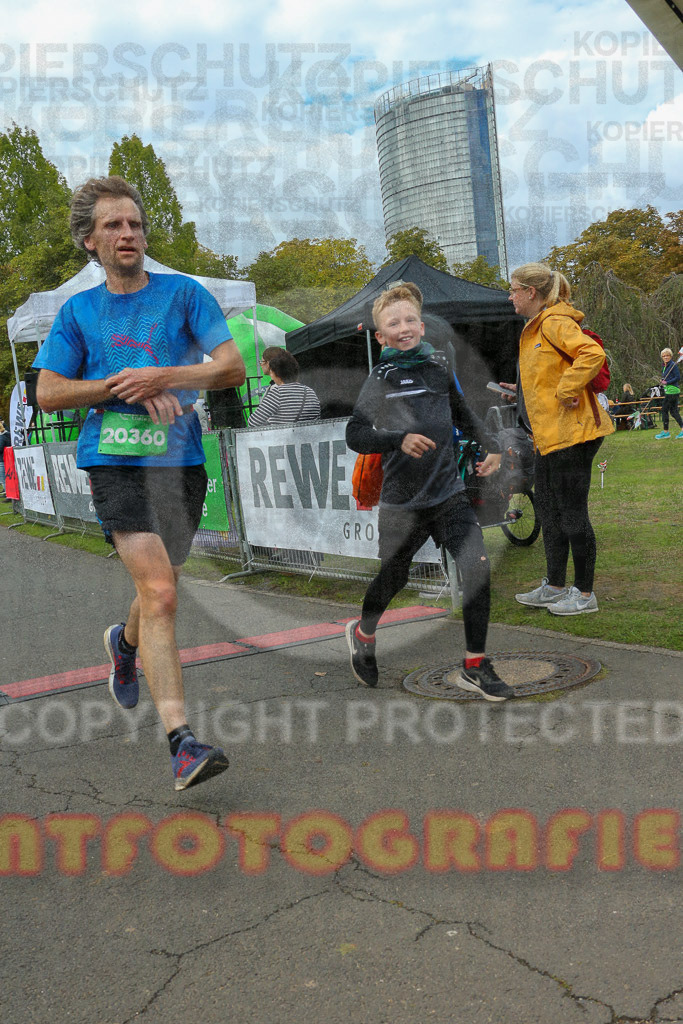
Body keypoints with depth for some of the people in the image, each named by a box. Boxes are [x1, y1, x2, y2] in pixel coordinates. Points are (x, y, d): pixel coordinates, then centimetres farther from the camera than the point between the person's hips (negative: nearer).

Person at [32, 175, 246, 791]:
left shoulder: (184, 294, 7)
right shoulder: (78, 311, 10)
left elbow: (233, 369, -1)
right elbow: (49, 394, 5)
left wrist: (162, 377, -14)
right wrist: (124, 386, -9)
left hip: (181, 460, 2)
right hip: (115, 461, -2)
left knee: (159, 590, 16)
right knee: (159, 592, -17)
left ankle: (125, 643, 52)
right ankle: (181, 739, -16)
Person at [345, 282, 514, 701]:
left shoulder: (439, 365, 7)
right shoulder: (380, 379, -5)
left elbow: (461, 412, 24)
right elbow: (355, 435, -11)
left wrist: (491, 446, 20)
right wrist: (399, 439, -25)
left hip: (449, 492, 3)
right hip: (402, 501, -3)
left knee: (477, 566, -12)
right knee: (392, 579, 11)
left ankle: (475, 667, -1)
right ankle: (363, 633, 43)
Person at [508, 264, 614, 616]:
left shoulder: (555, 322, -13)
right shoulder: (534, 329, 18)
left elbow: (593, 354, -28)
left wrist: (565, 392, -23)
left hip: (570, 433, -11)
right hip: (549, 437, 11)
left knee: (571, 514, -3)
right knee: (549, 514, 16)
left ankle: (584, 594, 9)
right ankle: (554, 587, 27)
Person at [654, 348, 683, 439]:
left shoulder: (673, 365, -11)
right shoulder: (664, 366, 16)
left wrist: (667, 382, -17)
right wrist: (663, 381, 4)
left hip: (672, 390, -9)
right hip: (667, 391, 9)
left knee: (664, 410, -5)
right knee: (673, 411, 9)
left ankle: (665, 431, 2)